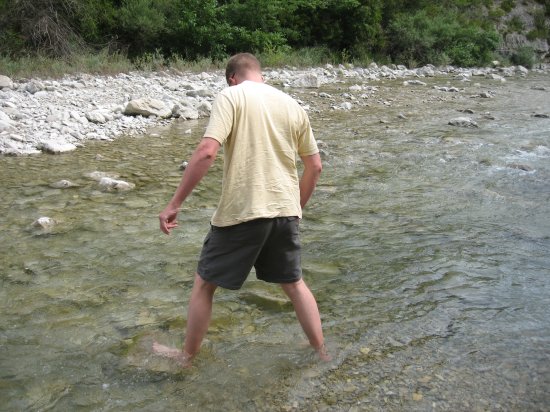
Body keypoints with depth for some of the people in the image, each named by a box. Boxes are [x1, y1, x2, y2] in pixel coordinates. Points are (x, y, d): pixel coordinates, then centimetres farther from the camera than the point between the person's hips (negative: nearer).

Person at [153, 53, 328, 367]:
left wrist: (175, 204, -13)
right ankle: (322, 352, 32)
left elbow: (207, 152, -18)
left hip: (241, 211, -5)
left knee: (204, 284, 14)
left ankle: (187, 356, 28)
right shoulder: (292, 104, 10)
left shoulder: (231, 96, -5)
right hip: (284, 211, 5)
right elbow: (315, 165, 11)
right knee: (294, 283, 23)